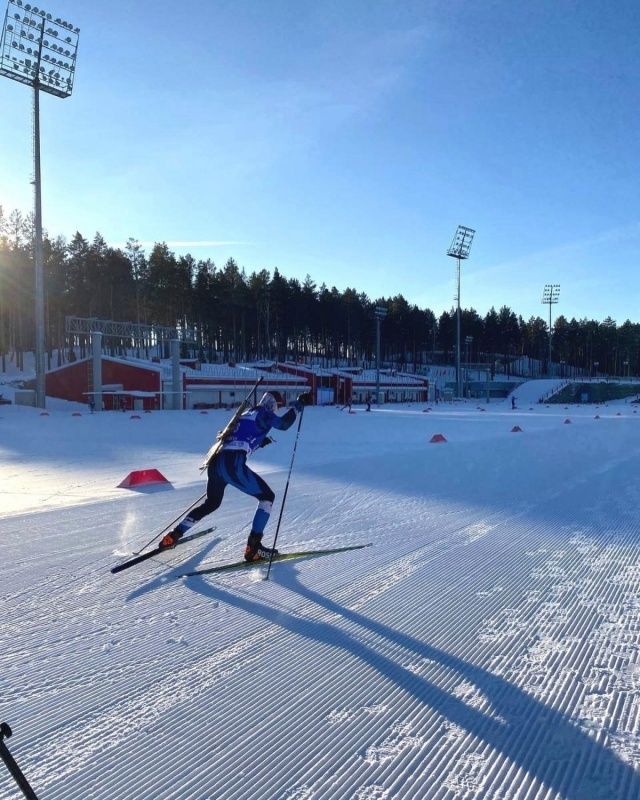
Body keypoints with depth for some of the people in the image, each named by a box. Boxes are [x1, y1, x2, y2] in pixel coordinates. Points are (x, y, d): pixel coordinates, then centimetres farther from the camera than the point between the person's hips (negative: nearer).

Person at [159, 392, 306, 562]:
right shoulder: (263, 413, 8)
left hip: (215, 462, 8)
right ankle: (253, 547, -5)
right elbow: (283, 423, -8)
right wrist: (297, 406, 5)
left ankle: (174, 535, 32)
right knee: (267, 496, 4)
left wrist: (259, 441, 41)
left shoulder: (244, 415, 29)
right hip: (233, 465, -8)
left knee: (211, 503, 31)